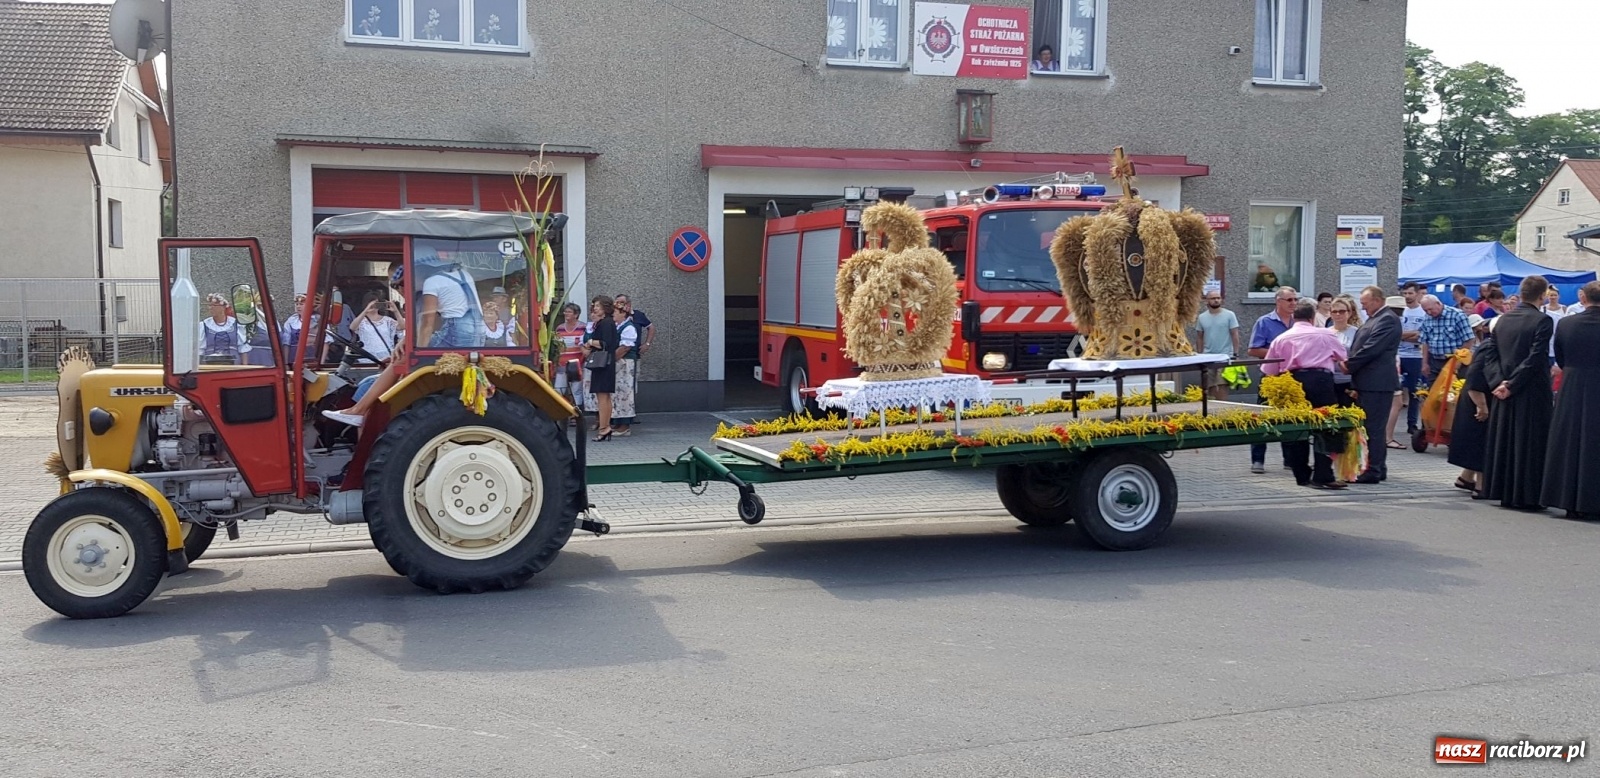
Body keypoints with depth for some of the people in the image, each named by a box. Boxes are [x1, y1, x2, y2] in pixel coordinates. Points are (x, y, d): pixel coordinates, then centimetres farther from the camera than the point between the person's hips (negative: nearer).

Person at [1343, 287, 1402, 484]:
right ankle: (1378, 468, 20)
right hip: (1368, 383, 10)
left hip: (1377, 383, -10)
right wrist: (1349, 363, 4)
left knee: (1373, 428, -8)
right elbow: (1362, 347, 21)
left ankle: (1373, 471, -5)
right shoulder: (1375, 319, 19)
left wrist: (1349, 365, -11)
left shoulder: (1387, 319, -13)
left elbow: (1371, 349, -20)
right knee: (1372, 428, 13)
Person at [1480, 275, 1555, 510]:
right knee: (1530, 444, 1)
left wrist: (1499, 381, -5)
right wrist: (1513, 384, -13)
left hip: (1504, 390, 6)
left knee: (1504, 443, 11)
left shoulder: (1503, 320, 6)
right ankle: (1526, 495, 3)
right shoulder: (1543, 321, -12)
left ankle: (1504, 492, 17)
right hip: (1532, 393, -5)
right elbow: (1536, 358, -18)